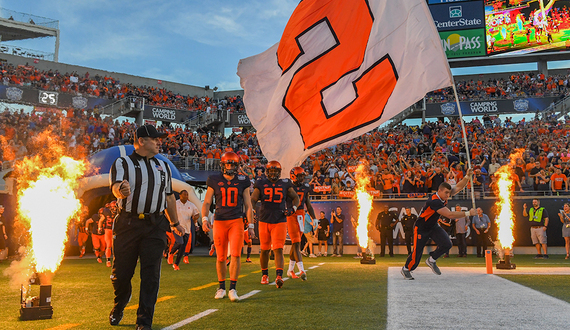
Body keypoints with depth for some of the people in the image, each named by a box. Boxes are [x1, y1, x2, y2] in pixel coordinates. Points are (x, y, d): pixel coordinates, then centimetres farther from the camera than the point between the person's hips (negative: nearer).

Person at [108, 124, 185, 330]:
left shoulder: (163, 166, 16)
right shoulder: (122, 164, 2)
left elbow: (169, 196, 23)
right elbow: (116, 186, -17)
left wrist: (175, 223, 27)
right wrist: (121, 189, -41)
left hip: (155, 226, 3)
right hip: (127, 224, -2)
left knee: (151, 275, -2)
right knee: (121, 272, 6)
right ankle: (119, 307, 35)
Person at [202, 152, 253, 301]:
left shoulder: (243, 181, 6)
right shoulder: (214, 181, 4)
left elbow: (248, 205, 10)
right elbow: (207, 202, 5)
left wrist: (251, 225, 7)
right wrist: (204, 218, -11)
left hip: (237, 221, 0)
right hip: (219, 221, 0)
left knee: (236, 255, -12)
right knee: (221, 258, 6)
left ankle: (232, 289, -2)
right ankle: (221, 288, 23)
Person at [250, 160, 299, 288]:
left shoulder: (285, 184, 6)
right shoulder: (261, 184, 5)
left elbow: (295, 198, 17)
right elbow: (253, 199, 2)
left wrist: (293, 208, -1)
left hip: (280, 222, -1)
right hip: (264, 221, 1)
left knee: (278, 249, -12)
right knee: (264, 250, 11)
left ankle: (279, 277, -19)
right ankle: (264, 275, 30)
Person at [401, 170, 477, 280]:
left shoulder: (444, 196, -8)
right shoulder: (434, 201, -33)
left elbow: (458, 187, 0)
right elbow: (450, 215, -37)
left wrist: (467, 176, -17)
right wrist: (467, 213, -34)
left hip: (433, 226, 8)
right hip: (421, 228, -8)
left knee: (447, 244, -12)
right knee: (417, 252, -6)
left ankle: (431, 260, 13)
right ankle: (406, 269, 22)